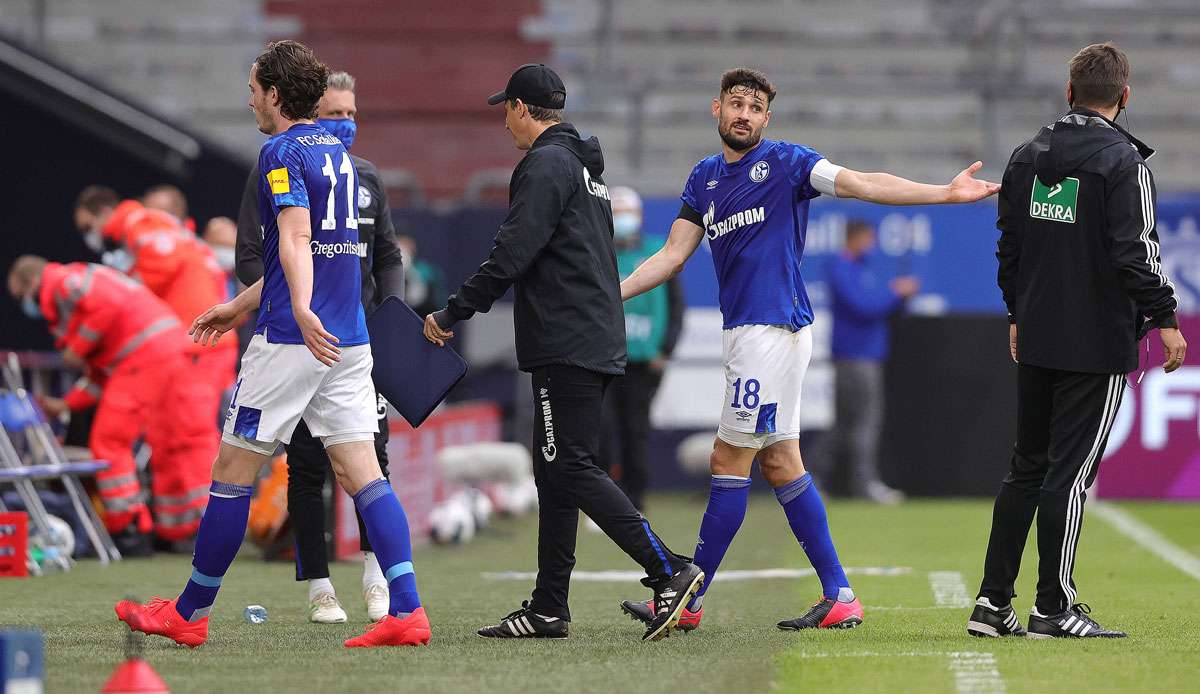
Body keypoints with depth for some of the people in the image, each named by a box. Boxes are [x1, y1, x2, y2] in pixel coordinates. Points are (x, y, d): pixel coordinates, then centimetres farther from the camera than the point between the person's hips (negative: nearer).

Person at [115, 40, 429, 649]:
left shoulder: (283, 152, -9)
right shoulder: (336, 152, 18)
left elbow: (295, 238, -26)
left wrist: (302, 311, -40)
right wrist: (239, 307, 37)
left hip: (291, 341, -8)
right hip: (348, 339, 8)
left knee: (232, 471, 3)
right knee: (360, 471, 1)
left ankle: (190, 613, 12)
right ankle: (406, 611, -12)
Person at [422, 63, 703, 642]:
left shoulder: (545, 164, -10)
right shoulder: (584, 166, 22)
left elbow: (511, 255, -18)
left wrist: (451, 314, -11)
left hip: (566, 345, -10)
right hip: (597, 341, 10)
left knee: (570, 468, -12)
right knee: (556, 470, 11)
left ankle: (669, 571, -19)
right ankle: (548, 610, 11)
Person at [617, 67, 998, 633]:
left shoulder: (785, 161, -4)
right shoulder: (705, 178, 16)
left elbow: (862, 184, -14)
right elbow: (672, 256, 16)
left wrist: (945, 193, -25)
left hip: (774, 328, -8)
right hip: (743, 331, 8)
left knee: (730, 461, -5)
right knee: (779, 464, 8)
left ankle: (689, 601, -1)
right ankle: (839, 597, 10)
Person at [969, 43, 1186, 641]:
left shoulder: (1028, 156, 9)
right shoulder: (1122, 161, -12)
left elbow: (1008, 243, 15)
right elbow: (1136, 254, -18)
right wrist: (1165, 320, -10)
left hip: (1036, 339, 6)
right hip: (1098, 341, -6)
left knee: (1026, 467, 14)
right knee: (1070, 472, -3)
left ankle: (992, 602, 12)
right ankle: (1053, 608, -1)